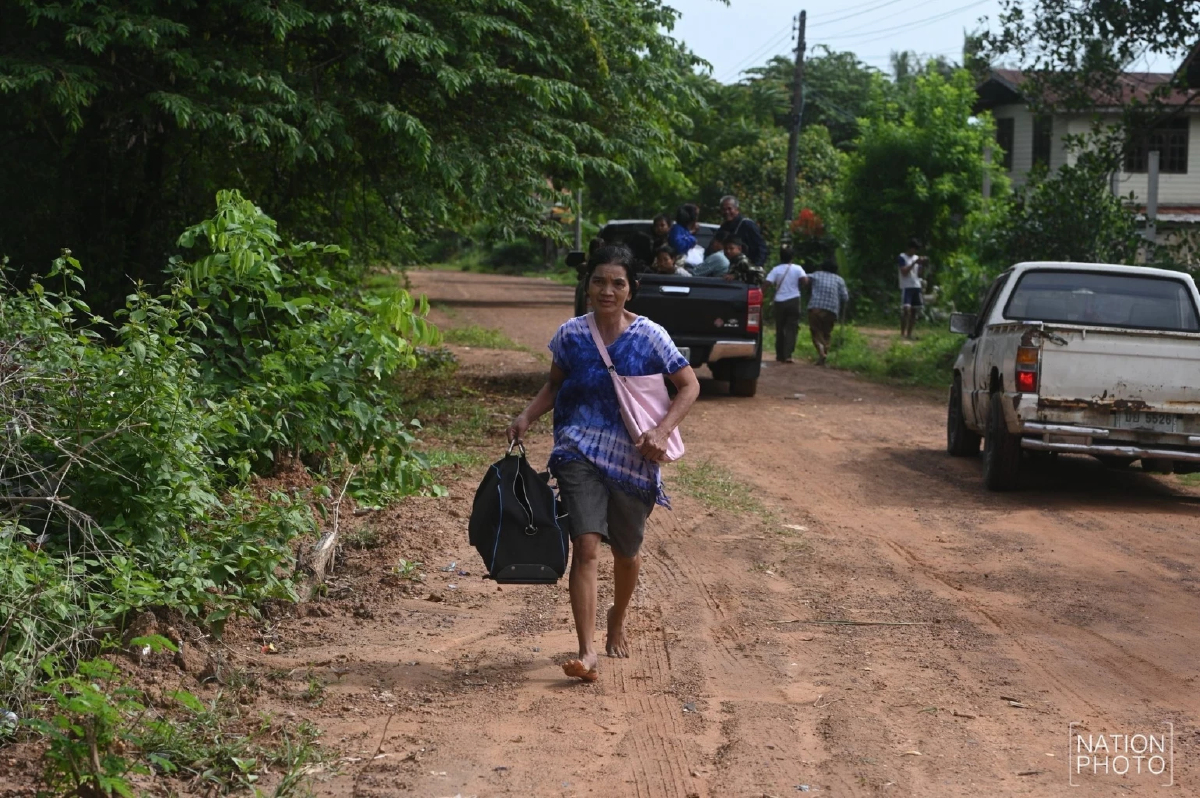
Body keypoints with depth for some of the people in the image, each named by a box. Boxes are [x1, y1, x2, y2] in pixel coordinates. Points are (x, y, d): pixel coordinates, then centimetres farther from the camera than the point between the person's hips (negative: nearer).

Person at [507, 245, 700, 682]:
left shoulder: (649, 337, -6)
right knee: (585, 546, -16)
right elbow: (555, 384, 13)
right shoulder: (571, 334, -2)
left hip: (633, 459, 1)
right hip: (580, 452, 0)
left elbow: (689, 386, 0)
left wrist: (662, 431, -14)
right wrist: (527, 417, -4)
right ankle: (587, 652, -17)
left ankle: (618, 620, 46)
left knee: (626, 551, 16)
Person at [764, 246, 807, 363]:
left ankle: (780, 355, 16)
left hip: (779, 302, 1)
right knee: (791, 328, -2)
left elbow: (768, 283, -9)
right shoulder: (797, 268, 1)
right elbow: (804, 280, -13)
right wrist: (797, 285, 7)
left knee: (780, 329, 12)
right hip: (793, 300, -1)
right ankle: (788, 355, -15)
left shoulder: (776, 270, 1)